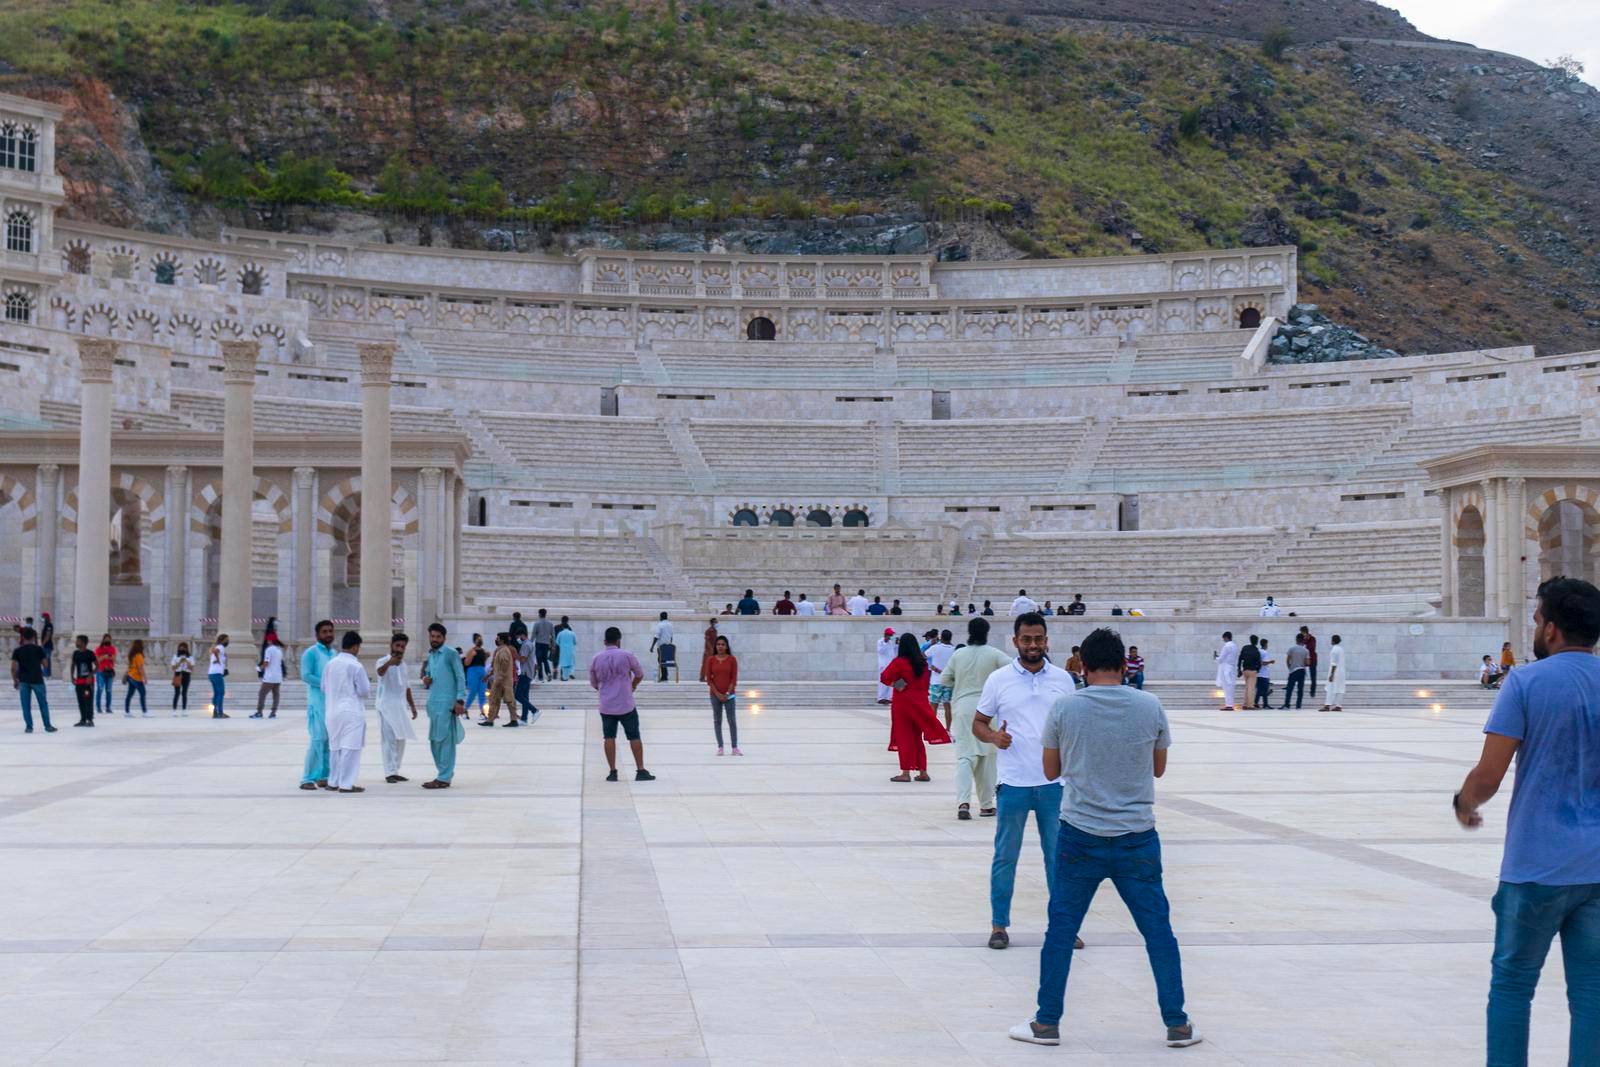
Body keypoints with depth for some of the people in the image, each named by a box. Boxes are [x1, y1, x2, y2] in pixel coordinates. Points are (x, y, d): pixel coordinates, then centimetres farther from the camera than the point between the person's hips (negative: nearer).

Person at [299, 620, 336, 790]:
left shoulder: (334, 654, 18)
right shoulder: (311, 653, -3)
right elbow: (305, 675, -13)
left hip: (333, 702, 7)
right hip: (318, 702, -7)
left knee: (330, 740, 5)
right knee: (317, 739, -11)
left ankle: (324, 777, 11)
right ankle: (307, 779, -8)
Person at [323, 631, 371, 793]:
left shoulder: (330, 664, 5)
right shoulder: (356, 666, -13)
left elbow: (324, 688, 12)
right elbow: (364, 690, -11)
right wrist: (369, 688, 10)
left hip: (333, 711, 7)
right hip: (351, 712, -7)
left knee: (335, 747, 15)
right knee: (350, 748, -3)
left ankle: (333, 781, 21)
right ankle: (346, 784, -4)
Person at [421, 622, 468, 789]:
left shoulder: (451, 654, -6)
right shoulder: (430, 656, 17)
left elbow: (461, 678, -9)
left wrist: (460, 701, -16)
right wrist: (425, 681, 3)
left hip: (447, 703, -8)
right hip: (433, 703, 8)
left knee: (445, 740, -8)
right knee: (434, 740, 10)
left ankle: (444, 778, -6)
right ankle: (442, 774, 18)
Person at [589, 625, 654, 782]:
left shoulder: (596, 659, 0)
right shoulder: (626, 655, -7)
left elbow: (593, 684, 11)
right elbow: (640, 675, 7)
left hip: (606, 706, 2)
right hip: (626, 705, -2)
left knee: (609, 738, 7)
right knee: (634, 737, 5)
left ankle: (612, 772, 5)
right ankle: (641, 771, 5)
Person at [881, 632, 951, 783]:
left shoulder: (899, 662, -13)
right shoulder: (923, 662, 3)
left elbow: (884, 678, -18)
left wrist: (894, 684, -5)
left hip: (903, 702, -5)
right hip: (920, 702, 5)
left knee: (904, 737, 1)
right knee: (917, 738, 14)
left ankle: (906, 773, 0)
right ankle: (923, 772, 13)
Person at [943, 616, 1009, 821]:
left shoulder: (958, 654, 0)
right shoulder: (993, 654, -6)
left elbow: (944, 679, 5)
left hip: (962, 708, 1)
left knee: (964, 757, 0)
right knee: (987, 758, 12)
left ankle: (963, 802, -19)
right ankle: (986, 805, 18)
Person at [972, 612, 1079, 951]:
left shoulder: (1062, 679, 5)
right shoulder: (998, 680, 0)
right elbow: (978, 724, 6)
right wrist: (994, 737, -15)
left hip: (1054, 783, 2)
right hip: (1013, 783, -1)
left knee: (1059, 856, 7)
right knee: (1005, 857, 5)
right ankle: (999, 924, 15)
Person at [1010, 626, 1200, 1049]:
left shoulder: (1064, 708, -7)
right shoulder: (1150, 707, -4)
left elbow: (1052, 770, 4)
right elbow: (1159, 768, 9)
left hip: (1080, 837, -1)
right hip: (1137, 839, 1)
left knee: (1060, 931, 9)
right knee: (1158, 932, 11)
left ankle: (1046, 1024, 16)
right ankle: (1177, 1026, 17)